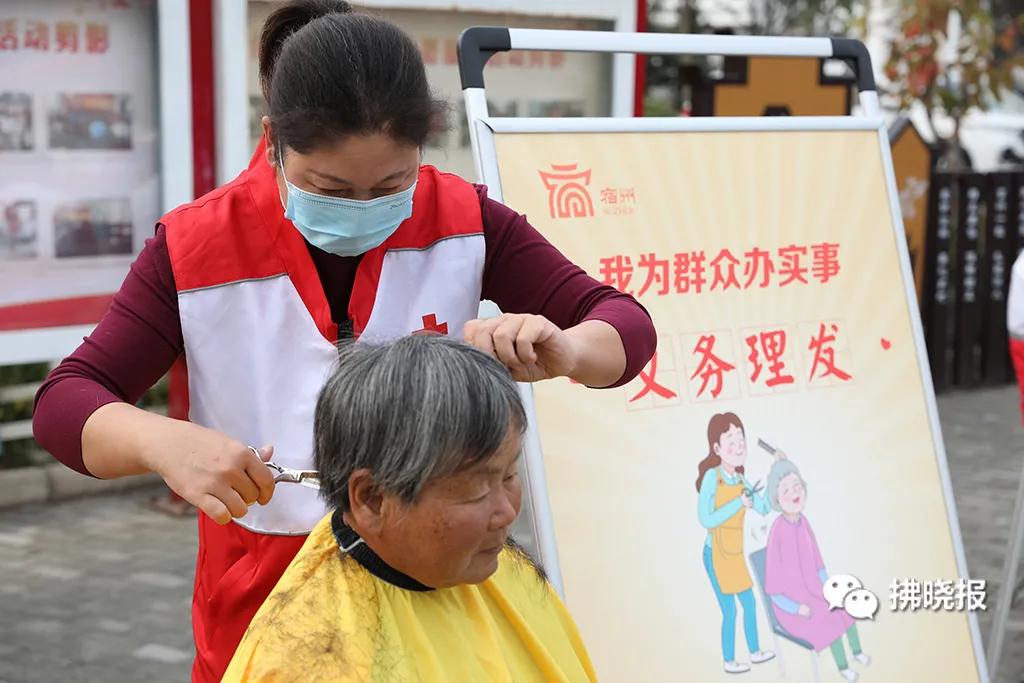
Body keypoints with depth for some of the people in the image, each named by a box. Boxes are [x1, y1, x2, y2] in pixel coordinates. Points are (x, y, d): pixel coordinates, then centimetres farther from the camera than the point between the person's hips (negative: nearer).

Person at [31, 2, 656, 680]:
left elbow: (625, 324, -7)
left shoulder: (462, 222, -8)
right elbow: (63, 403, -12)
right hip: (262, 600, -1)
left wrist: (563, 352, -32)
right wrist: (166, 442, -35)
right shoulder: (197, 249, -12)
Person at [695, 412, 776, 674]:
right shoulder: (711, 476, -20)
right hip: (717, 555, -8)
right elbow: (705, 519, -25)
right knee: (730, 611, 2)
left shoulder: (741, 482, 1)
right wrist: (738, 504, -25)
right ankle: (729, 662, 18)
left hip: (735, 556, 8)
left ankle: (755, 652, 35)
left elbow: (764, 508, 1)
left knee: (750, 603, 19)